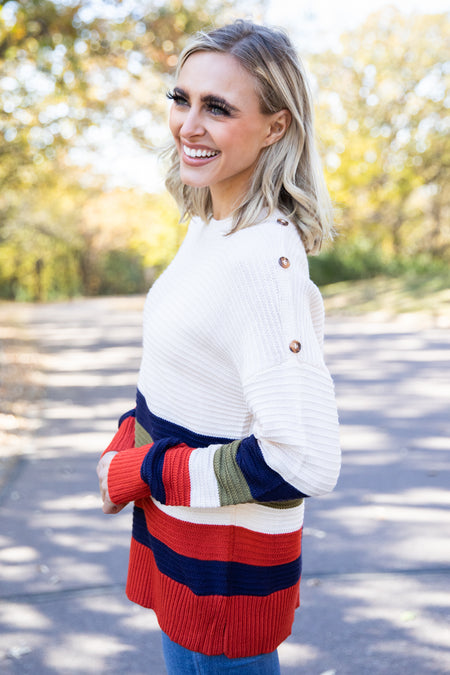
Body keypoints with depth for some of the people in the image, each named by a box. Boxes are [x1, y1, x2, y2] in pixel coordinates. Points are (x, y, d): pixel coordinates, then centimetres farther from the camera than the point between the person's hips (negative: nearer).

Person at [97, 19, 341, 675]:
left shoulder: (264, 259, -27)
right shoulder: (210, 225, 2)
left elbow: (303, 462, -30)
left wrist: (141, 473, -19)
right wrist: (126, 444, 0)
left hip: (224, 568, -8)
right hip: (182, 532, 8)